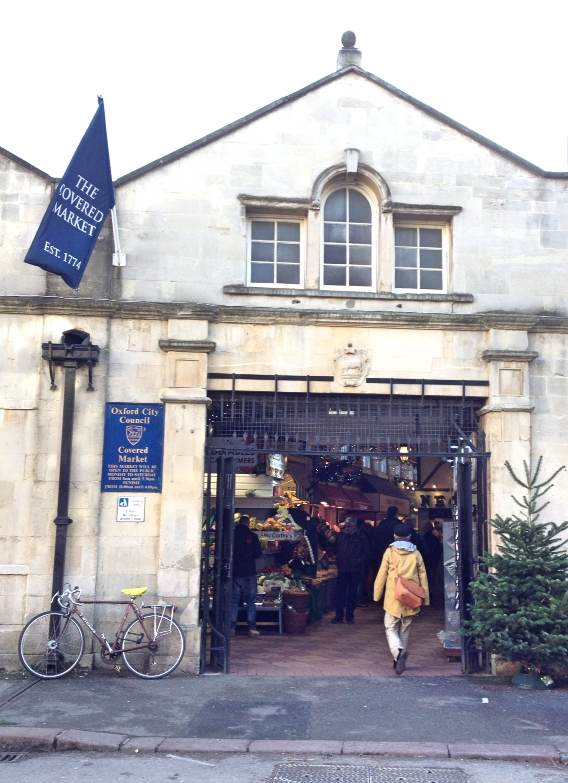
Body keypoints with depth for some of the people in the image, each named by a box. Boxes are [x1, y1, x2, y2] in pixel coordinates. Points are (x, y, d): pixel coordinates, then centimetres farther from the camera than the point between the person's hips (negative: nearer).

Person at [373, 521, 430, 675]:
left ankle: (398, 651, -23)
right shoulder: (416, 553, 3)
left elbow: (382, 575, -3)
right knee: (404, 630, 16)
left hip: (393, 598, -3)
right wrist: (426, 599, 12)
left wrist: (376, 595, 6)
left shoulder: (390, 552, -4)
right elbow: (423, 577, 5)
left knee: (391, 628, 3)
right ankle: (400, 659, 22)